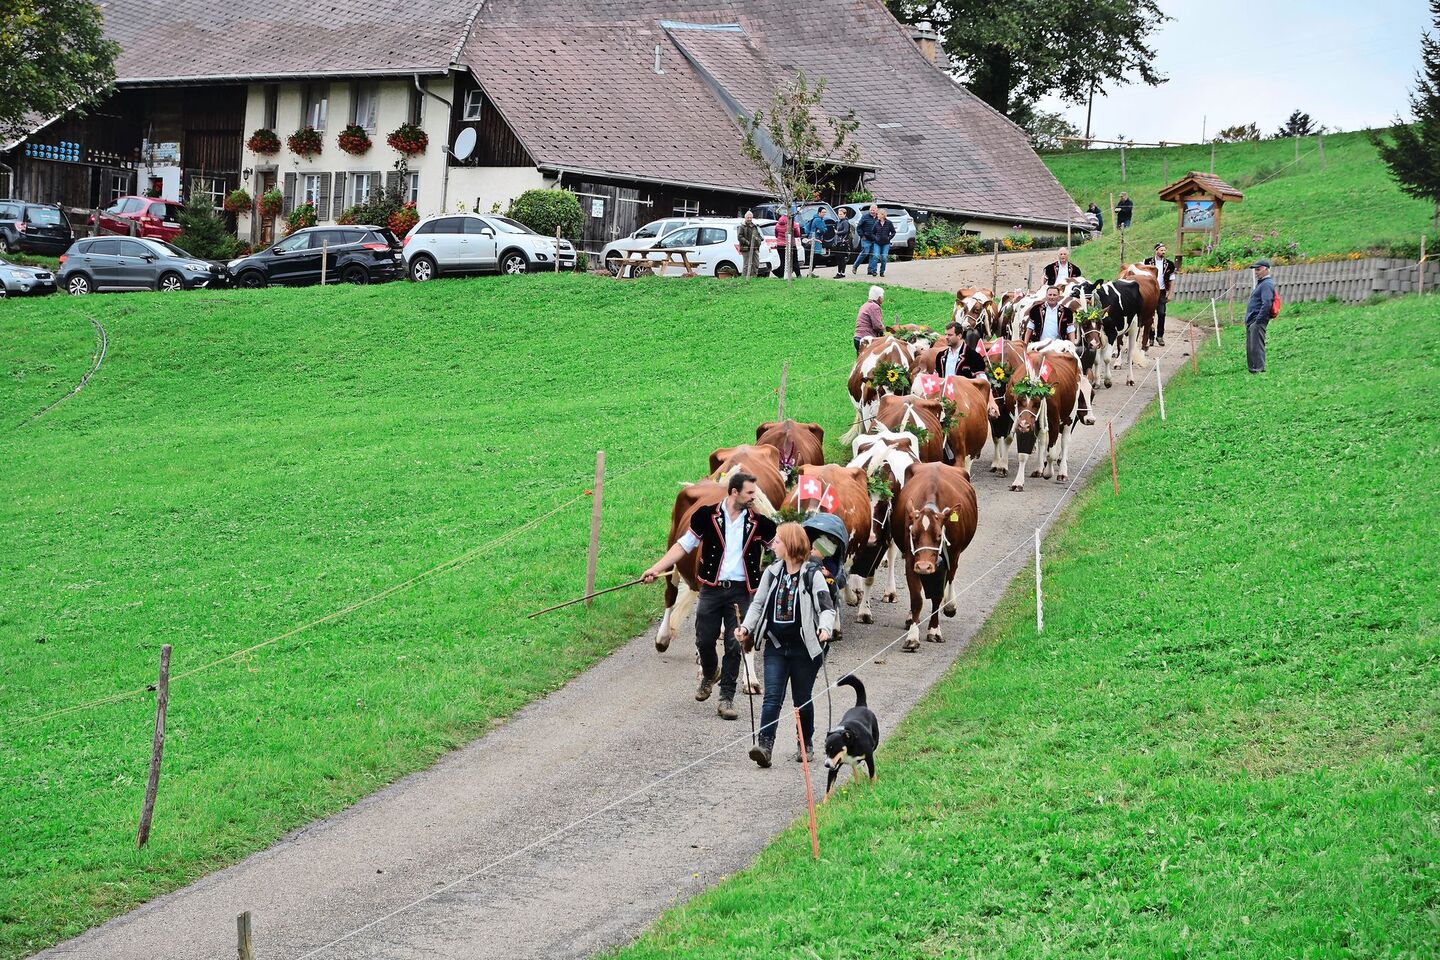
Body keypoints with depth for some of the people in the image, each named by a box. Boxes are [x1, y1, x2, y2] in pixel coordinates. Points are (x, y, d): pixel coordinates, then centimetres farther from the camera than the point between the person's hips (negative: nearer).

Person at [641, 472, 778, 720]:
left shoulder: (759, 522, 1)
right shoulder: (707, 516, -2)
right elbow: (684, 545, 5)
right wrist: (657, 569, 0)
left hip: (740, 591, 0)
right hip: (712, 589, 0)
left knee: (734, 645, -3)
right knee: (704, 640, 3)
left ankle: (726, 698, 6)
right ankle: (709, 674, 35)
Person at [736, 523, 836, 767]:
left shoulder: (812, 575, -6)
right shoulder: (772, 572, 7)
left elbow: (827, 607, -10)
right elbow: (758, 603, 13)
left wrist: (825, 629, -30)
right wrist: (747, 627, -2)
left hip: (804, 648, -3)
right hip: (776, 647, 3)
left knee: (802, 699, 9)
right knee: (772, 697, -8)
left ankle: (806, 743, 27)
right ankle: (764, 745, -16)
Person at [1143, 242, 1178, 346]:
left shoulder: (1168, 264, 5)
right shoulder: (1148, 262, 0)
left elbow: (1172, 280, 10)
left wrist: (1169, 294, 4)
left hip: (1162, 292, 1)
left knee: (1161, 314, -6)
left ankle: (1160, 336, 2)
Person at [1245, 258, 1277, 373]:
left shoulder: (1267, 284, -12)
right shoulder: (1260, 283, 21)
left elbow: (1266, 304, -22)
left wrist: (1258, 320, -22)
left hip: (1258, 321, -11)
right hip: (1252, 321, 11)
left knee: (1256, 347, -13)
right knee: (1250, 348, 12)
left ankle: (1259, 369, -14)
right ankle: (1252, 369, 17)